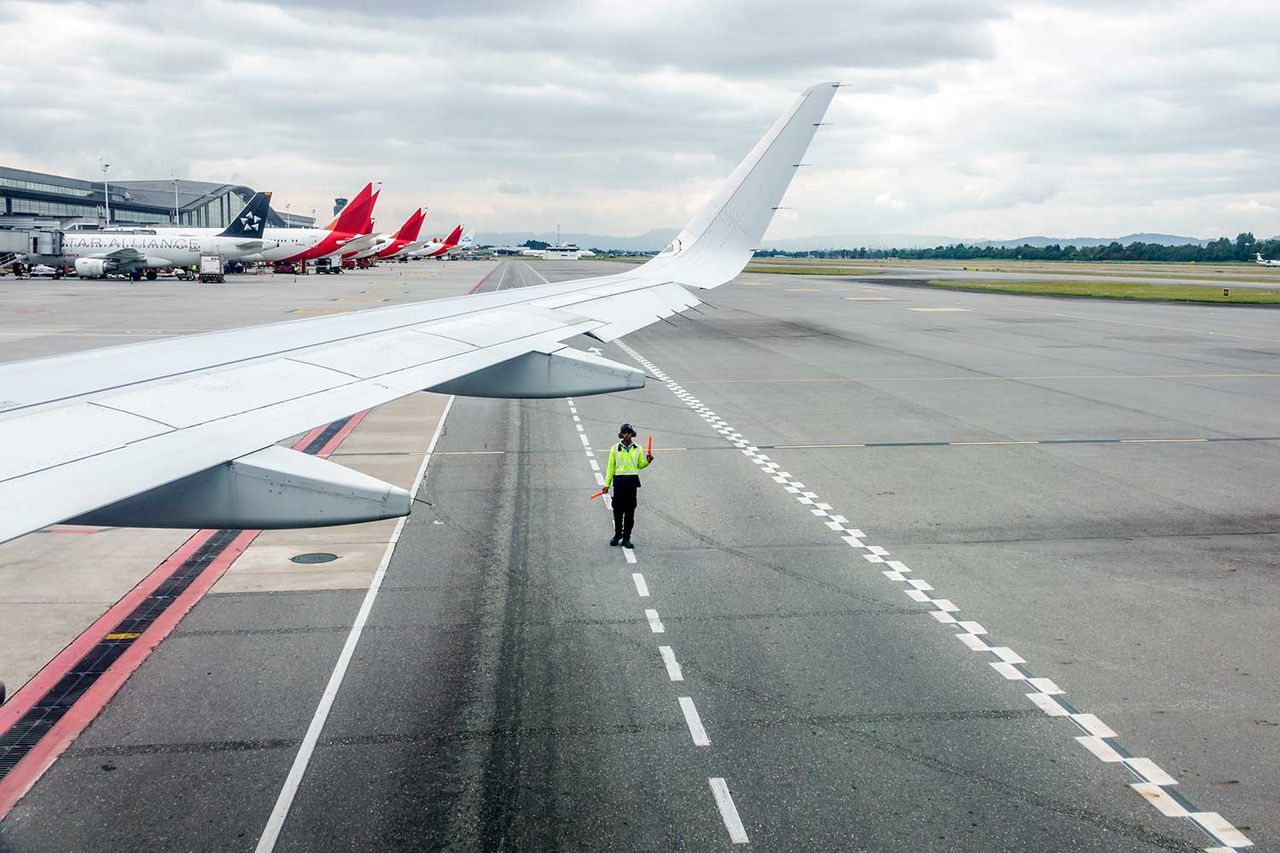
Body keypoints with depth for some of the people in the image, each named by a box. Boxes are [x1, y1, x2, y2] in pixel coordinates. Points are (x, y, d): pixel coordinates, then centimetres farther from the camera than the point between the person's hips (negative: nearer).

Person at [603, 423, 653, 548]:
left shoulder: (637, 449, 9)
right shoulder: (615, 448, 6)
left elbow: (640, 465, 16)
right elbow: (611, 467, 7)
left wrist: (647, 461, -5)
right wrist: (607, 484, 4)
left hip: (632, 481, 1)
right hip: (619, 480, 0)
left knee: (630, 511, 1)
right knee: (617, 510, 3)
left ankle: (626, 538, 7)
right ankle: (617, 535, 19)